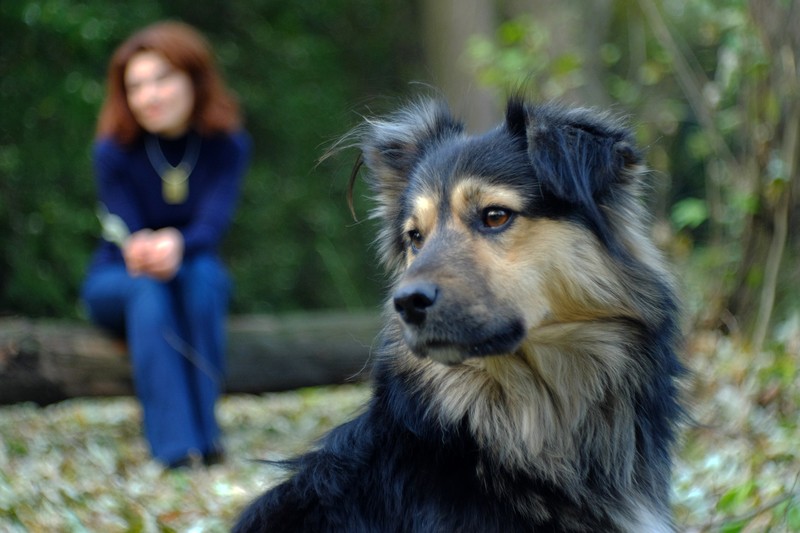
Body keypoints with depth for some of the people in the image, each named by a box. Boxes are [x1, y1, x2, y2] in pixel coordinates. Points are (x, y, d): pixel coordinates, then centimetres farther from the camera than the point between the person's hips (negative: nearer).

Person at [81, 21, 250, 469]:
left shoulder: (227, 143, -10)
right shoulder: (114, 150, -12)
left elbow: (212, 225, -24)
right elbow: (127, 235, -20)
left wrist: (177, 246, -47)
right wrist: (144, 253, -46)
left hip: (195, 271, 1)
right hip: (116, 281, -1)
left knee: (201, 274, -34)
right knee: (148, 285, -35)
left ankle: (206, 428, -36)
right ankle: (177, 443, -44)